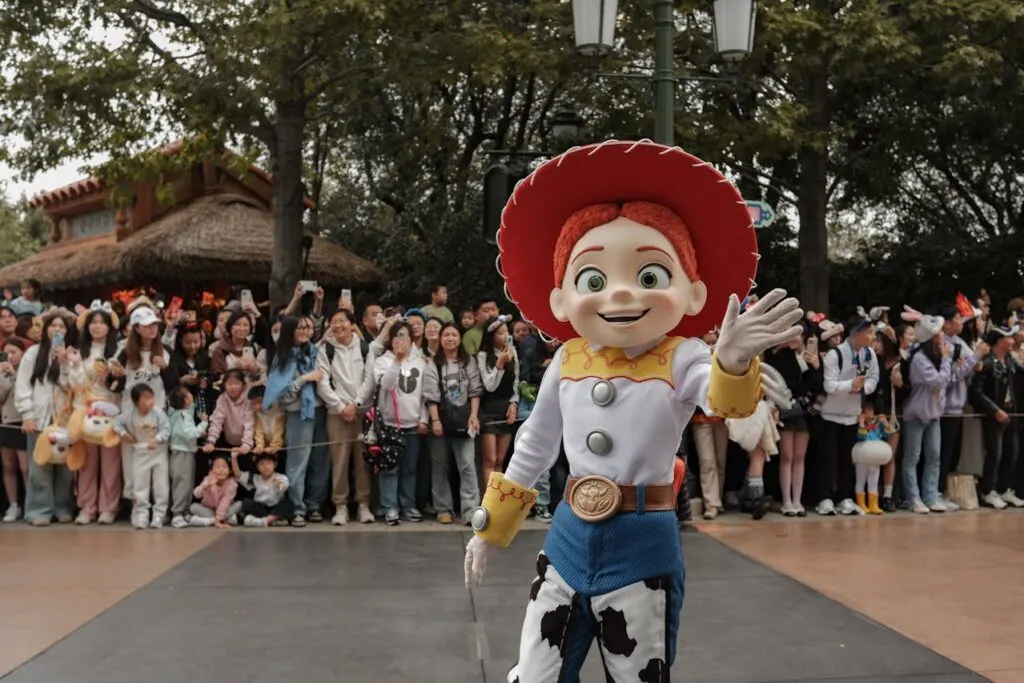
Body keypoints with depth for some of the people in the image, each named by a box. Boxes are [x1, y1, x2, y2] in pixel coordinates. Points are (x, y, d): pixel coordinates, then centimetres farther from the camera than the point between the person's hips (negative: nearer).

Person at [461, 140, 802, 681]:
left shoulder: (681, 359, -11)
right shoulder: (567, 362, 1)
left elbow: (725, 400, -33)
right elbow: (533, 449, 12)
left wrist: (734, 361, -56)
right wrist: (490, 527, 17)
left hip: (641, 544, -4)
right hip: (569, 536, 4)